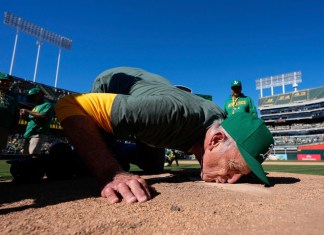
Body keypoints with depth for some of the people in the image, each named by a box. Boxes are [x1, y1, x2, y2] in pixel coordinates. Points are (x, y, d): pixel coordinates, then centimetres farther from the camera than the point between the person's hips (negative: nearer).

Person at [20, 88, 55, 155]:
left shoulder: (48, 105, 1)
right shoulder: (36, 107, 26)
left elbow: (44, 116, -17)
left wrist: (28, 111, -9)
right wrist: (25, 116, 8)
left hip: (38, 135, -9)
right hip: (28, 135, 9)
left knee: (33, 155, -19)